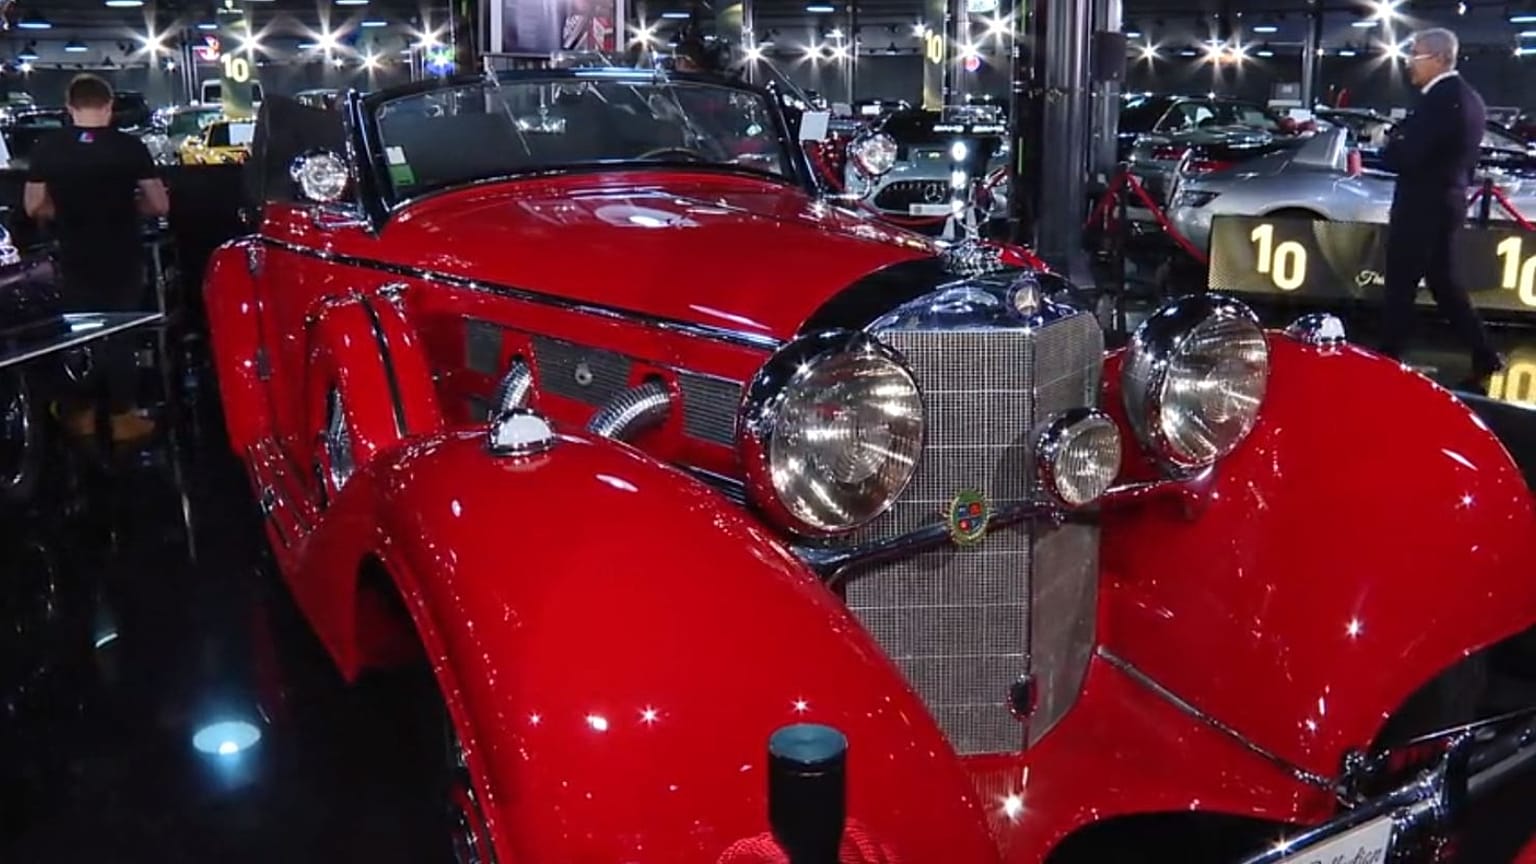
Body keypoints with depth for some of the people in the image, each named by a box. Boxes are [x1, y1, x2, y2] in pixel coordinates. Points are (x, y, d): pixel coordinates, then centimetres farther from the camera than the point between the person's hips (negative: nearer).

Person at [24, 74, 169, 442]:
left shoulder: (47, 148, -6)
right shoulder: (129, 146, -12)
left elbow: (34, 207, 0)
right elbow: (160, 206, -9)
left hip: (74, 257, 2)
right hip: (122, 256, -2)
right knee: (121, 332, 10)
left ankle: (82, 412, 26)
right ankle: (122, 416, 15)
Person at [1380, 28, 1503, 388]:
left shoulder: (1440, 99, -20)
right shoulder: (1468, 98, 11)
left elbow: (1405, 156, -25)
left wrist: (1390, 146, -3)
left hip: (1422, 205, -10)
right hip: (1447, 200, 10)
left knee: (1401, 285, 1)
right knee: (1443, 281, 16)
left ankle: (1389, 355, 10)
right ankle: (1484, 356, 17)